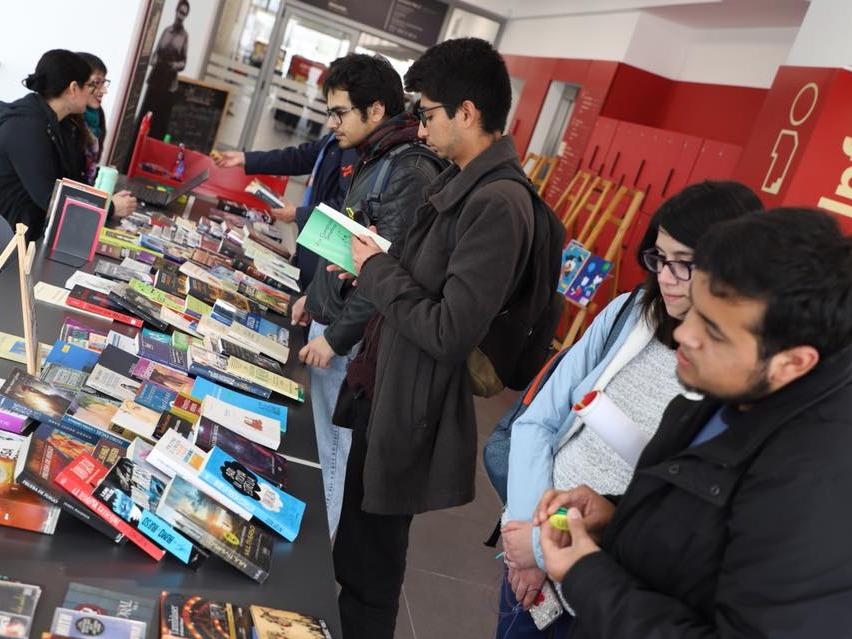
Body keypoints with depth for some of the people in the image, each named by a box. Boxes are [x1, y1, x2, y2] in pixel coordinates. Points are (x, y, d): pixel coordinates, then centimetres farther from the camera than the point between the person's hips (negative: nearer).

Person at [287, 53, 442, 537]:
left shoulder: (412, 172, -20)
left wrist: (336, 337, -19)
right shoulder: (374, 161, 13)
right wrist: (314, 295, 24)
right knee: (330, 450, 19)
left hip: (355, 342, -10)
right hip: (329, 321, 10)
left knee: (345, 455, 2)